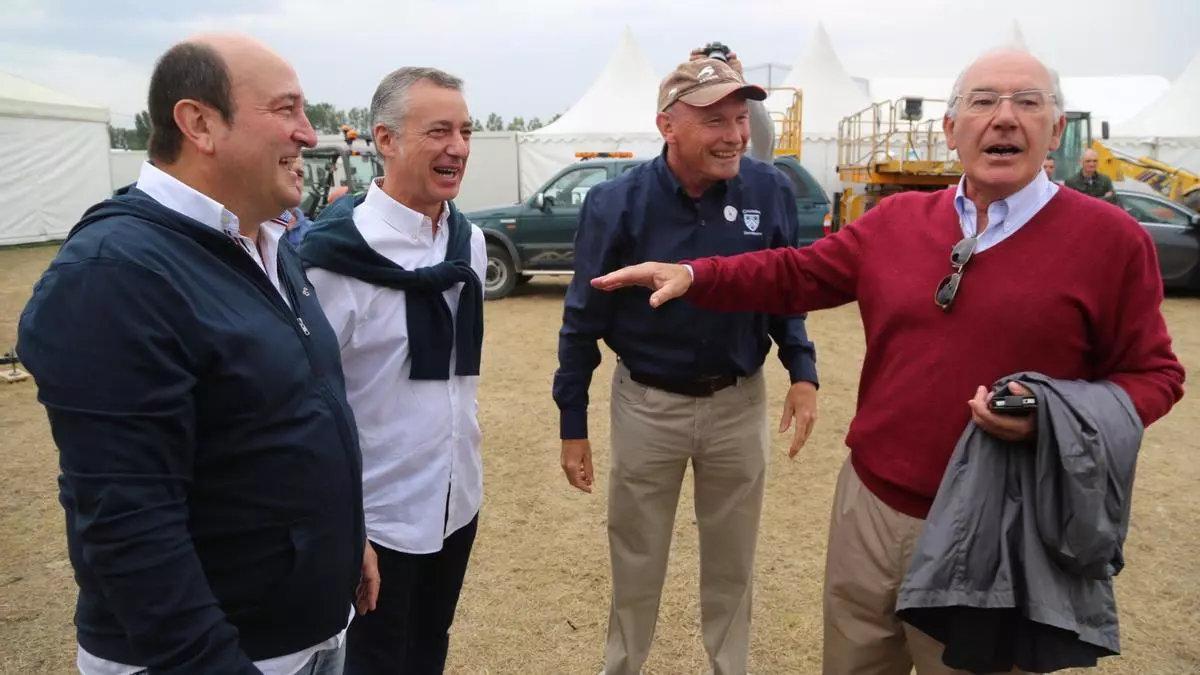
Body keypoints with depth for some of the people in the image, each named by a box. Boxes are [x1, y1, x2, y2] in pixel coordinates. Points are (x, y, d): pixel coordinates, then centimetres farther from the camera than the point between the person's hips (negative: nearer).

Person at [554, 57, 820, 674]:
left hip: (739, 402, 2)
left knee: (732, 560, 19)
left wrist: (802, 370, -6)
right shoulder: (617, 203, -15)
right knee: (636, 561, 17)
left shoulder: (769, 191, -9)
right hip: (647, 404, -1)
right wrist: (572, 424, -4)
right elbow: (583, 320, -7)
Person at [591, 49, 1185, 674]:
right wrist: (691, 276, -5)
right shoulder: (897, 219, 4)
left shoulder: (1111, 237, -7)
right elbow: (797, 274, 8)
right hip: (869, 505, 4)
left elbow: (1152, 374, -2)